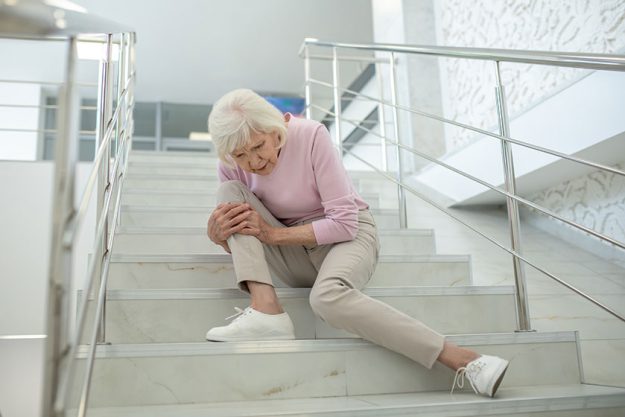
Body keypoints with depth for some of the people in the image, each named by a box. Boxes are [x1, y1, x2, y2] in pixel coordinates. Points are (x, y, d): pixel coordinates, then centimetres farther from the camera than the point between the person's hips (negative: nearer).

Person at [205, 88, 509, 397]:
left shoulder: (311, 136, -20)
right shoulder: (230, 167, -8)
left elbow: (344, 223, -21)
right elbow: (242, 244, 1)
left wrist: (273, 234, -25)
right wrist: (218, 232, -23)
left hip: (347, 235, -4)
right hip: (295, 254, 5)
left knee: (327, 296, -39)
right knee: (230, 191, -16)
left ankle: (462, 359, -33)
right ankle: (265, 309, -29)